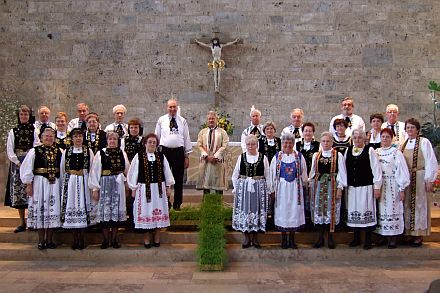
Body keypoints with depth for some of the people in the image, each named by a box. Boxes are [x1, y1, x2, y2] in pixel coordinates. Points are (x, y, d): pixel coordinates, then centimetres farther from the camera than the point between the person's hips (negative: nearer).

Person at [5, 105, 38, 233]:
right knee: (18, 191, 1)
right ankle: (22, 222, 7)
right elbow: (9, 150, 4)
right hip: (17, 163, 2)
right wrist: (18, 163, -7)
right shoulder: (13, 131, 9)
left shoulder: (34, 130, 4)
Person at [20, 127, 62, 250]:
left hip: (55, 184, 3)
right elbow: (26, 168, -3)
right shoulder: (34, 151, -1)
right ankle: (41, 240, 13)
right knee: (40, 209, 3)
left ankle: (49, 240, 16)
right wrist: (28, 184, -7)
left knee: (53, 210, 5)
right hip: (40, 183, -2)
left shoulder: (59, 152, 6)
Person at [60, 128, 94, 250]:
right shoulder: (66, 152, 8)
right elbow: (62, 170, 12)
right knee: (71, 207, 0)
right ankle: (75, 239, 10)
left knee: (83, 207, -2)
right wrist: (63, 184, 10)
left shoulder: (88, 151, 5)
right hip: (70, 182, 1)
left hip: (84, 182, -1)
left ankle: (81, 239, 7)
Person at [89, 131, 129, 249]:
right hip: (104, 185, -2)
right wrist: (95, 188, -7)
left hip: (118, 185, 2)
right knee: (105, 210, 1)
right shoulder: (100, 153, -2)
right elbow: (94, 172, -4)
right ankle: (105, 240, 12)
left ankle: (114, 239, 15)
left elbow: (127, 170, 11)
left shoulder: (122, 153, 7)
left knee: (116, 210, 5)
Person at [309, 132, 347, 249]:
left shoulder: (338, 155, 0)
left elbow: (341, 172, -2)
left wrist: (340, 187, -8)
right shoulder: (315, 155, 10)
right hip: (318, 185, 3)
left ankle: (330, 238, 12)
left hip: (332, 185, -3)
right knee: (318, 209, 4)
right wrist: (310, 184, 9)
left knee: (331, 210, 0)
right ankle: (320, 238, 15)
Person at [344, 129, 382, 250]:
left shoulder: (369, 150, -4)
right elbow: (344, 169, 12)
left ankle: (368, 240, 11)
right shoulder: (348, 150, 8)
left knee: (366, 211, 0)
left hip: (366, 186, -4)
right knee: (353, 211, 9)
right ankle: (356, 238, 23)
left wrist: (377, 186, -9)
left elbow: (376, 169, -6)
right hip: (352, 187, 4)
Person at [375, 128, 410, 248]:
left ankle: (394, 238, 7)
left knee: (392, 210, -1)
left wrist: (402, 189, -8)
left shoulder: (396, 152, -3)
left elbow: (401, 171, -5)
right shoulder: (376, 152, 9)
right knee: (381, 210, 6)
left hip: (392, 186, -4)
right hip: (379, 186, 4)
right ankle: (383, 235, 15)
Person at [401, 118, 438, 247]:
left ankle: (419, 234, 9)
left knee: (419, 205, 0)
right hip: (406, 179, 5)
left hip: (420, 178, -5)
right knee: (408, 205, 8)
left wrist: (429, 180, -12)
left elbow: (430, 162, -9)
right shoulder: (403, 144, 10)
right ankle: (409, 232, 17)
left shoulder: (424, 142, -6)